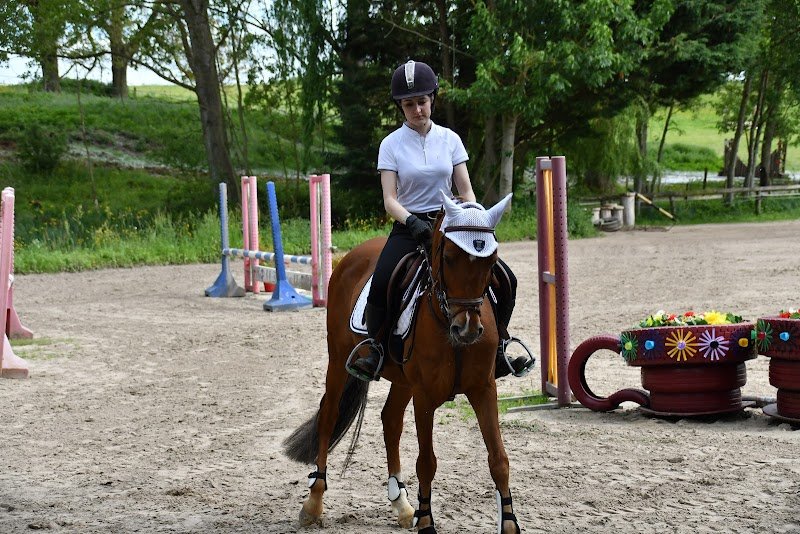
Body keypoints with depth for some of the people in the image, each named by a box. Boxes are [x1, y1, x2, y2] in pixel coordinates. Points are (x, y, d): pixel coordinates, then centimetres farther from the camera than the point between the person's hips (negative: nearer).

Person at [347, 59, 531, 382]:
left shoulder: (450, 139, 6)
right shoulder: (392, 144, -1)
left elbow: (465, 191, 6)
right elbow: (389, 200, -8)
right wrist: (413, 222, -28)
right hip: (408, 227, -3)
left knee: (505, 280, -12)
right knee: (380, 284, -32)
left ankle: (497, 348, 5)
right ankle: (376, 350, -12)